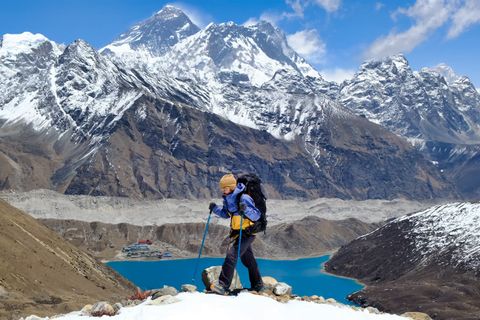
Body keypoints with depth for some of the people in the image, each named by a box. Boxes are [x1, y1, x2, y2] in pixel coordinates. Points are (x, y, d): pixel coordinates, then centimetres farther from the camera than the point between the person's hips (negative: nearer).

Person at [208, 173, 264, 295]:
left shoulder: (244, 198, -22)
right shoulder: (227, 198, 2)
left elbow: (257, 215, -21)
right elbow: (226, 214, 15)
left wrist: (246, 210, -39)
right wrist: (215, 208, -2)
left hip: (247, 232, -9)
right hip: (237, 232, 9)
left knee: (231, 255, -20)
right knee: (248, 259, 20)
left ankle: (223, 285, -19)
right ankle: (257, 285, 36)